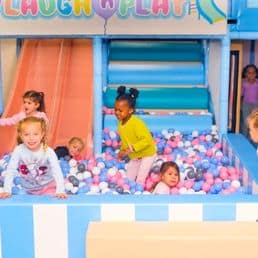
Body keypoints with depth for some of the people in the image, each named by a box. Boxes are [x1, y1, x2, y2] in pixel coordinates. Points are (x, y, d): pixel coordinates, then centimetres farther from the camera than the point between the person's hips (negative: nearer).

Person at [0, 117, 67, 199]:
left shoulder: (48, 152, -22)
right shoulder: (18, 151, -19)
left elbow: (57, 171, -27)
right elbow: (10, 171, -16)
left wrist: (60, 191, -39)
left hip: (47, 188, -3)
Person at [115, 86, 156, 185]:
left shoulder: (137, 123, -31)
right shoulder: (120, 123, -6)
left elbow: (146, 140, -36)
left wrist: (130, 149, -37)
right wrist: (122, 150, -5)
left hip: (147, 154, -8)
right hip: (134, 157, 8)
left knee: (140, 180, -8)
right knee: (129, 179, 15)